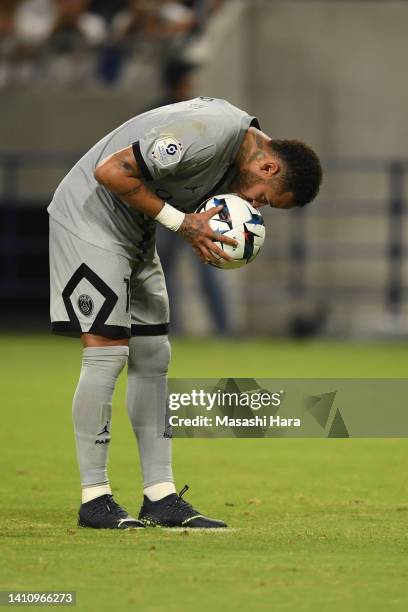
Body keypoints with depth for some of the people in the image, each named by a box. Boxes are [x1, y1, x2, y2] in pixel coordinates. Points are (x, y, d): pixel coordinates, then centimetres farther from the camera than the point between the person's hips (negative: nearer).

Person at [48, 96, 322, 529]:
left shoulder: (235, 159, 5)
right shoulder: (209, 133, -27)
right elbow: (110, 171, -26)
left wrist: (202, 234, -8)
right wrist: (180, 222, -22)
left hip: (136, 233, 10)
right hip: (89, 217, -10)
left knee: (152, 359, 6)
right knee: (107, 351, -13)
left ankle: (161, 498, 7)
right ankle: (94, 499, -9)